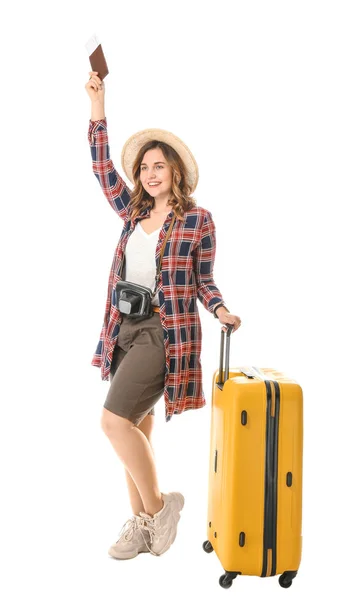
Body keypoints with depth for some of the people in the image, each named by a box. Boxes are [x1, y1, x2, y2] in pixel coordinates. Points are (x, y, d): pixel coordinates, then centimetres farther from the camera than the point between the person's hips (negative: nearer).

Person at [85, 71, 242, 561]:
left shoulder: (198, 220, -3)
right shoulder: (133, 212, 11)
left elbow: (202, 281, 2)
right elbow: (102, 168, 12)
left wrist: (220, 310, -16)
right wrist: (98, 106, 10)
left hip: (165, 332, -6)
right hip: (127, 330, 7)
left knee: (115, 420, -17)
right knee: (136, 430, 10)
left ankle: (157, 506, 3)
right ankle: (142, 526, 21)